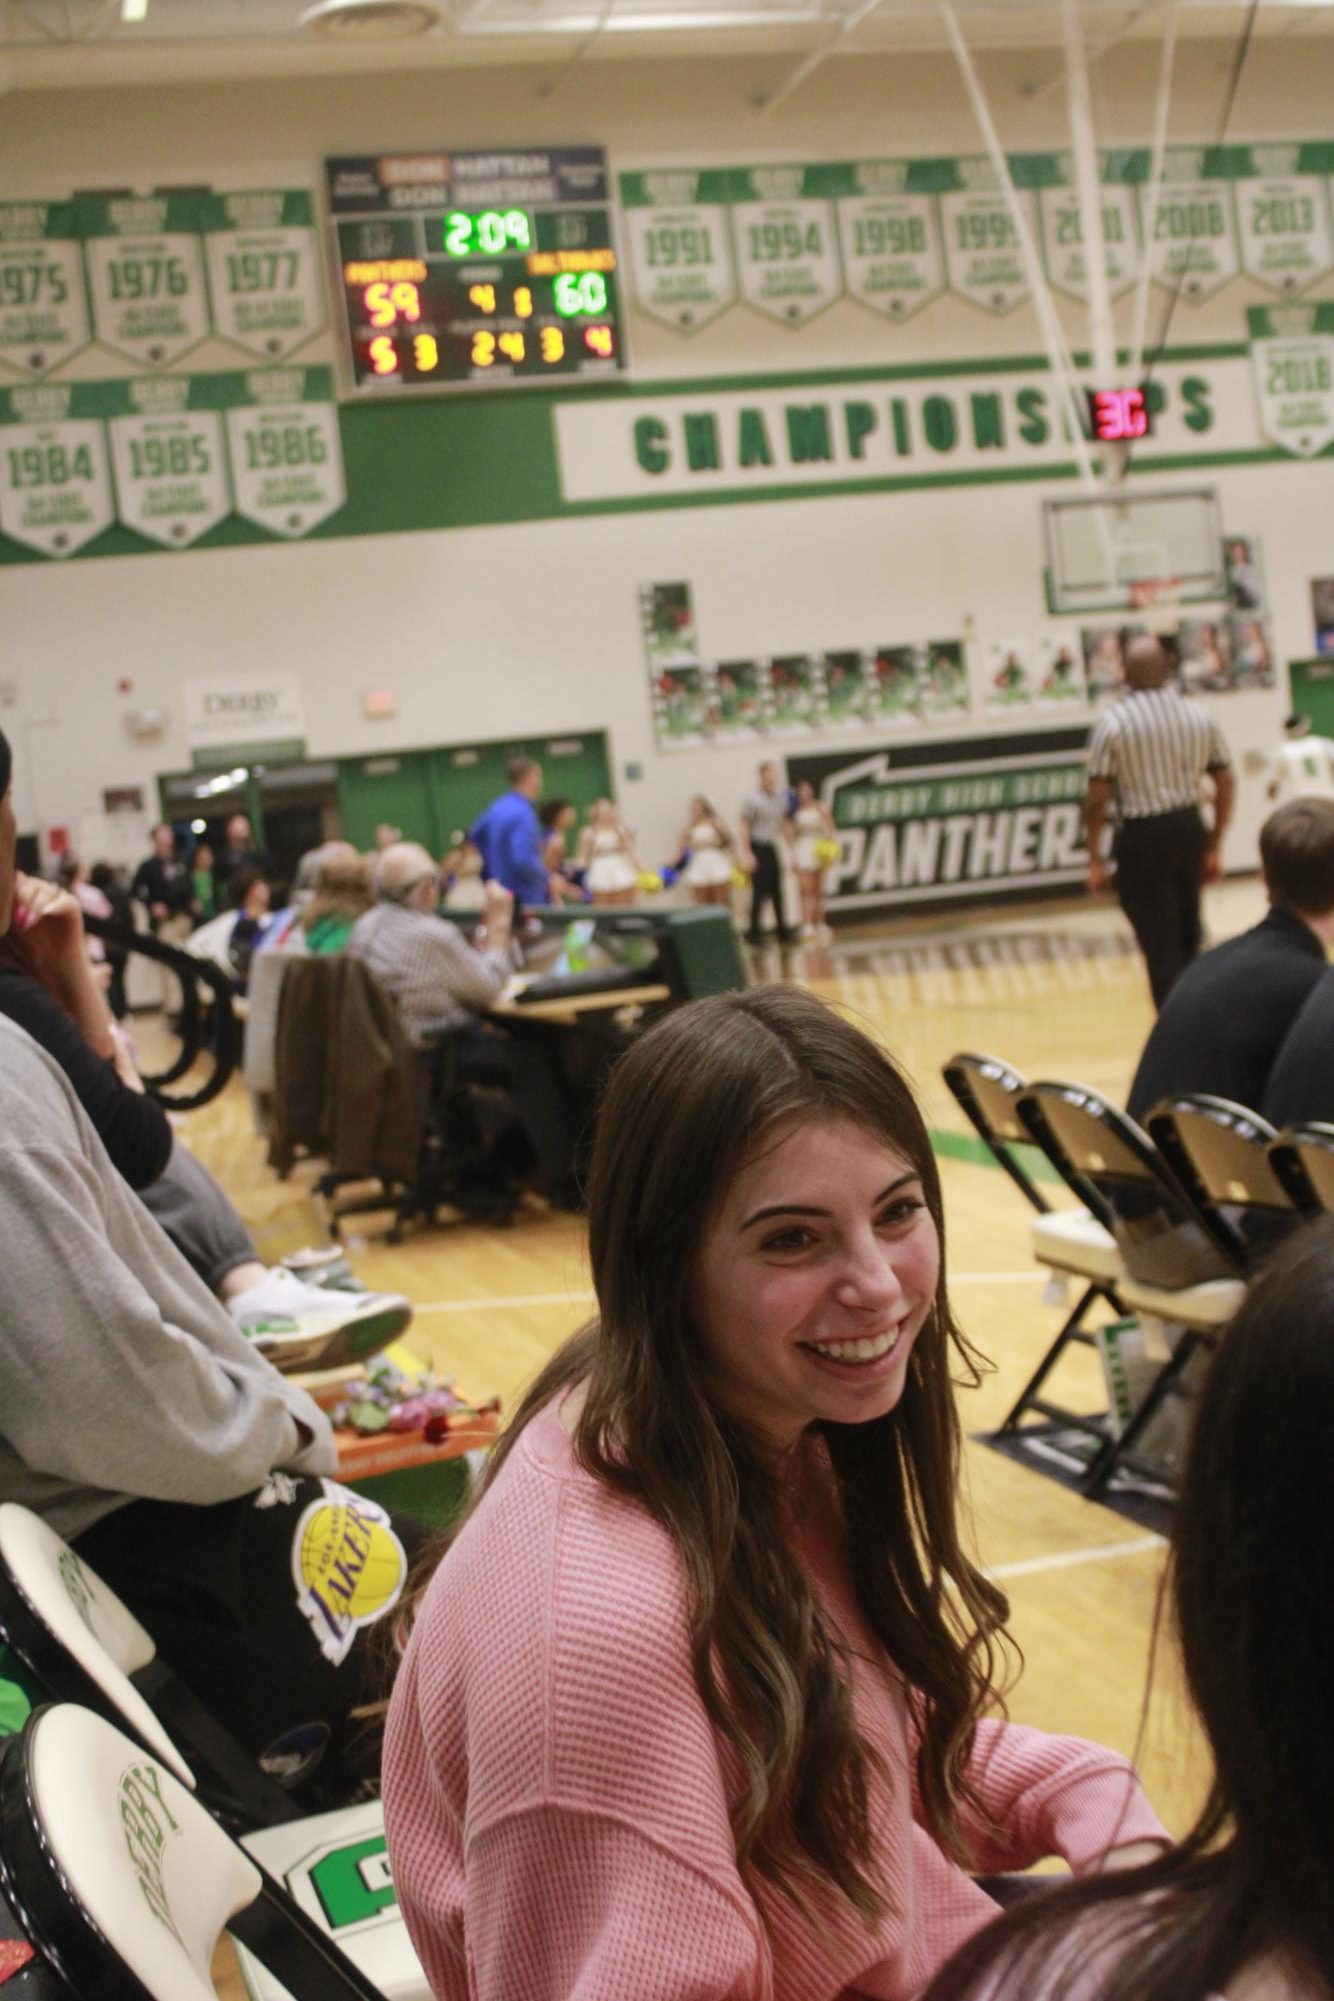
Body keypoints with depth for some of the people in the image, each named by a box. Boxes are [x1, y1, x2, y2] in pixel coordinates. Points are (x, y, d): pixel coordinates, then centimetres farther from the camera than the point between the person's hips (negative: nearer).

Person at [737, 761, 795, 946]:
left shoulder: (781, 798, 9)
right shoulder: (753, 800, -10)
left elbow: (786, 825, 18)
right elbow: (742, 828, -12)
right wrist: (746, 855, -16)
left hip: (774, 849, 6)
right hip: (758, 849, -6)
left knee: (777, 891, 9)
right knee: (760, 892, -6)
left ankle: (782, 931, 15)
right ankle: (753, 932, 3)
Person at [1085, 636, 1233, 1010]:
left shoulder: (1113, 723, -9)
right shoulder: (1199, 714, 4)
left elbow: (1097, 800, -10)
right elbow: (1225, 785, 7)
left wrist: (1095, 860, -1)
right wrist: (1214, 847, 16)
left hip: (1142, 838, -5)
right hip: (1189, 828, 5)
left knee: (1160, 944, 0)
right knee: (1187, 933, 23)